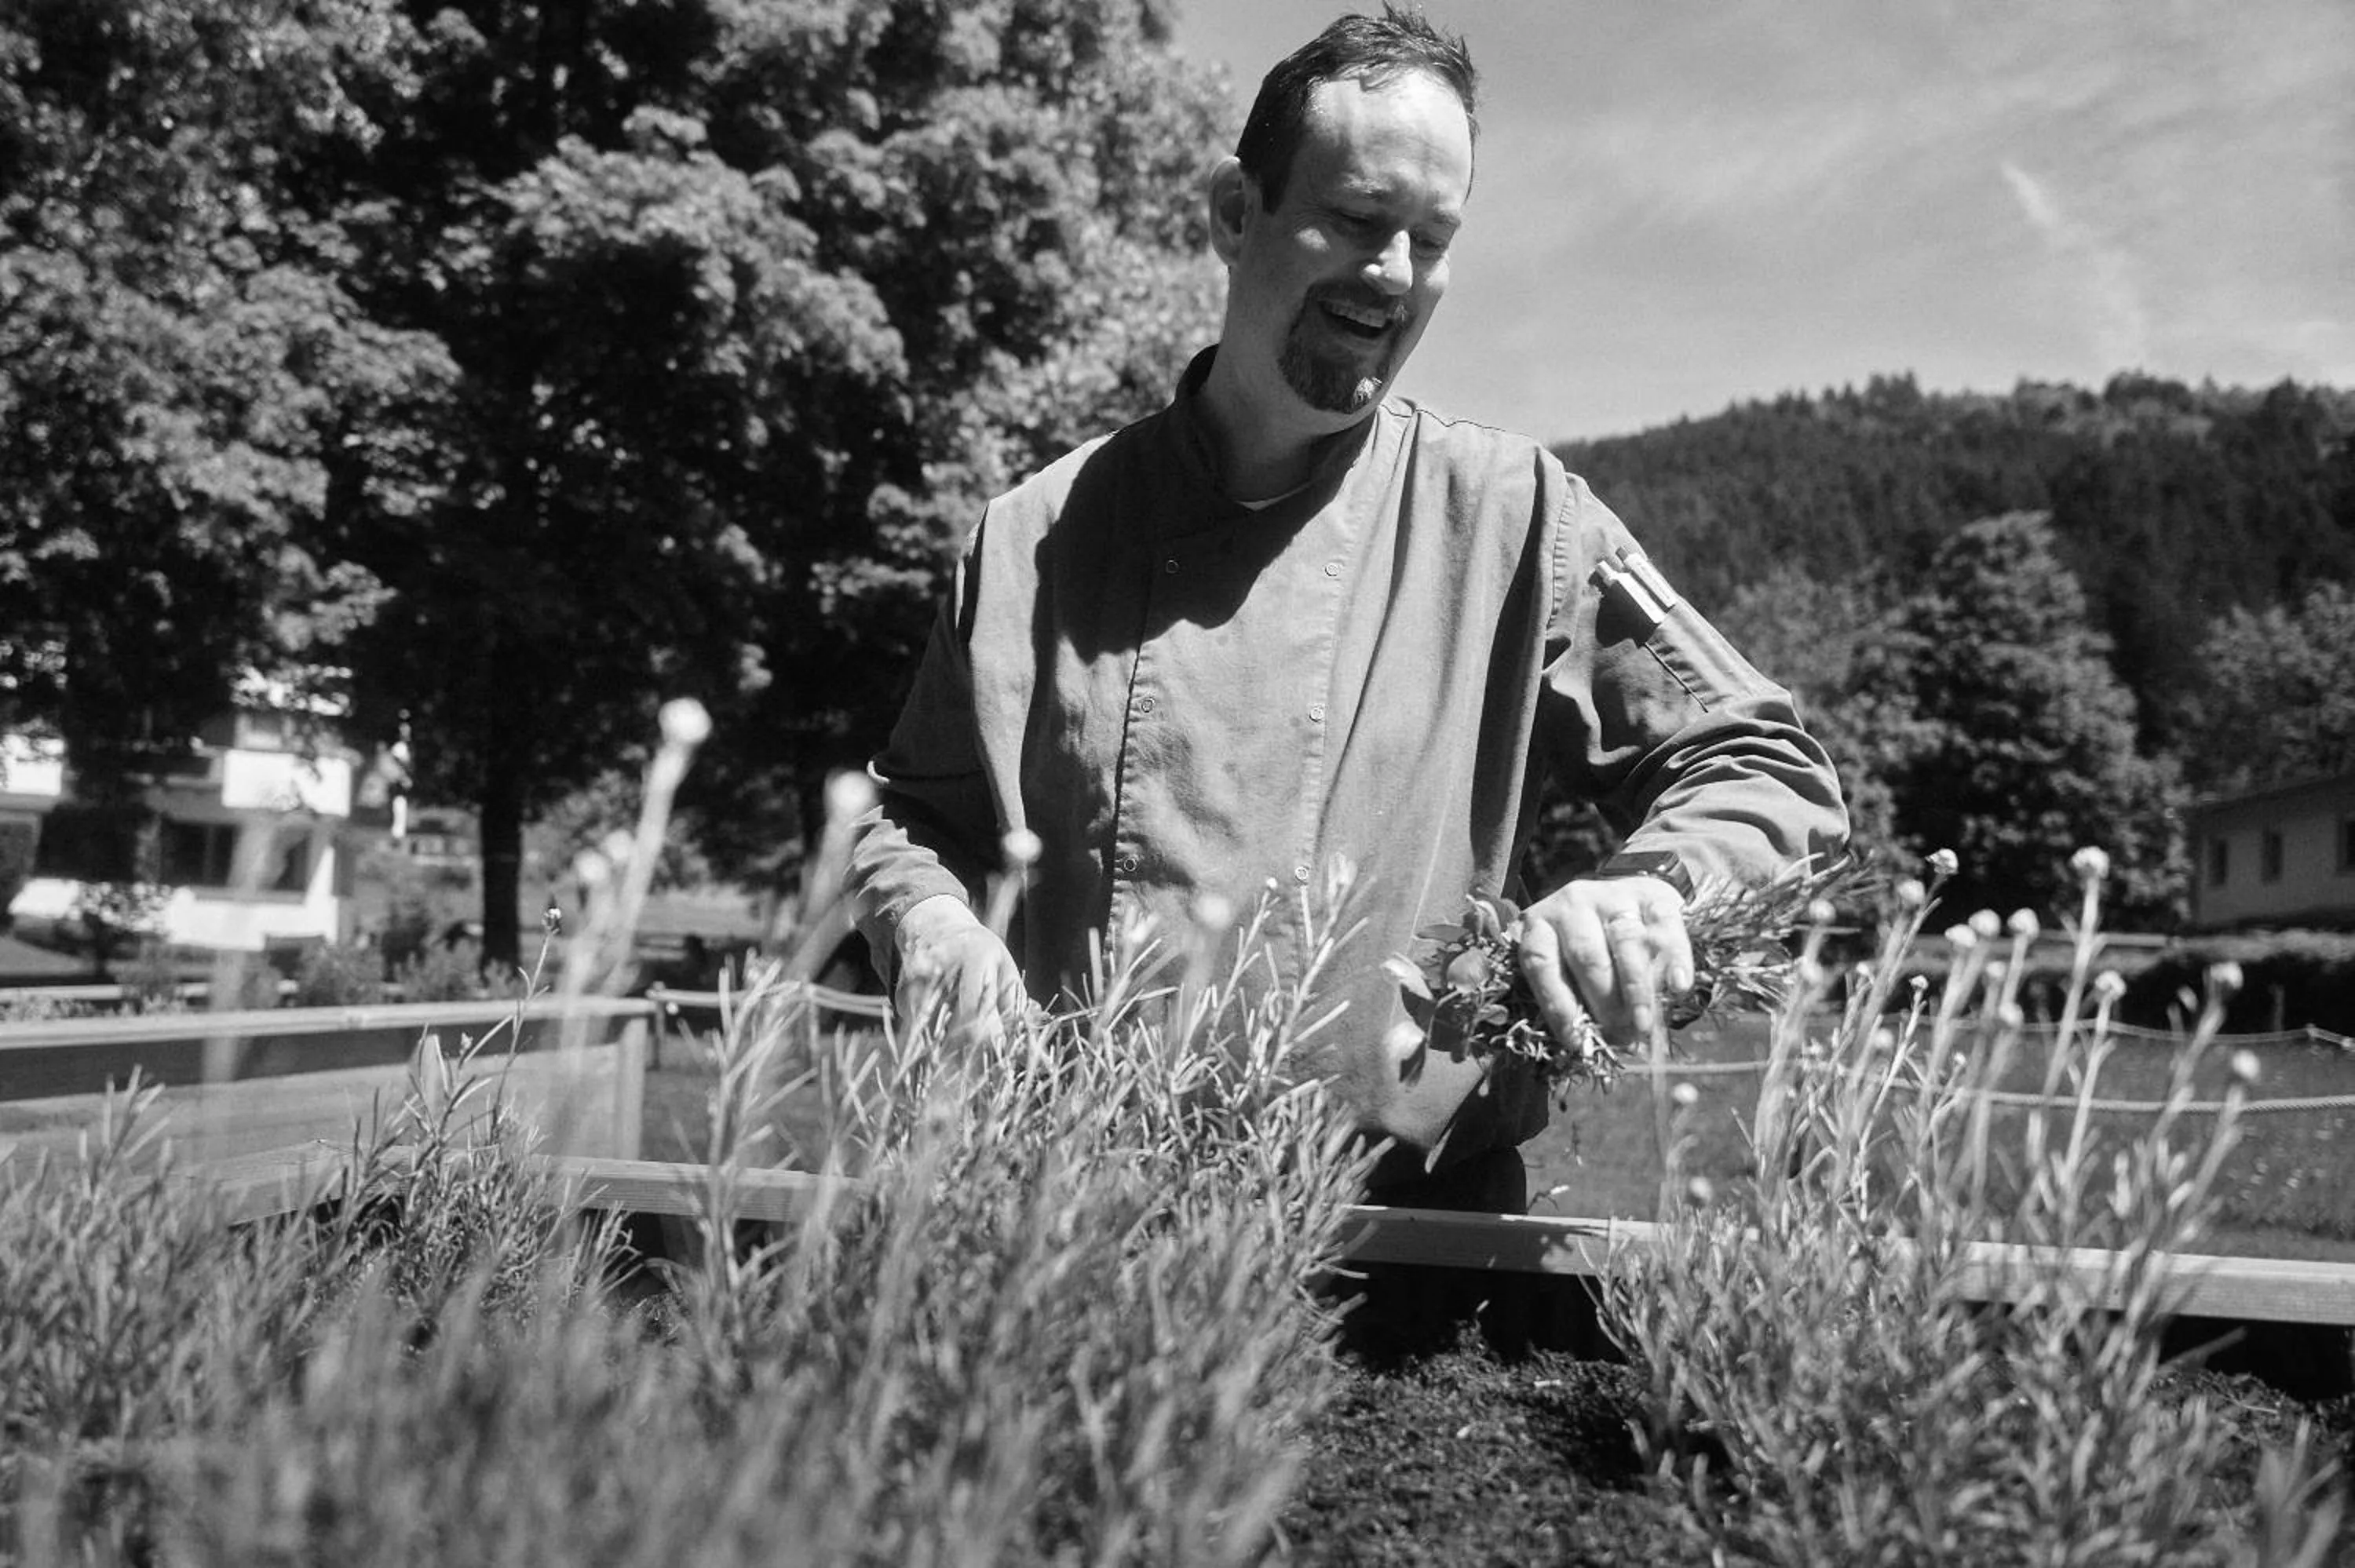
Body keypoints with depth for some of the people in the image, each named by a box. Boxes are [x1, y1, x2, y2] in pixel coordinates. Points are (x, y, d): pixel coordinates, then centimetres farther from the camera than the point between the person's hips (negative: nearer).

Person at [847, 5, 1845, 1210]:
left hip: (1415, 1212, -1)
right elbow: (912, 810, 19)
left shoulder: (1513, 517, 3)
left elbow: (1770, 774, 6)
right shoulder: (1038, 532, 8)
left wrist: (1648, 888, -13)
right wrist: (928, 918, -2)